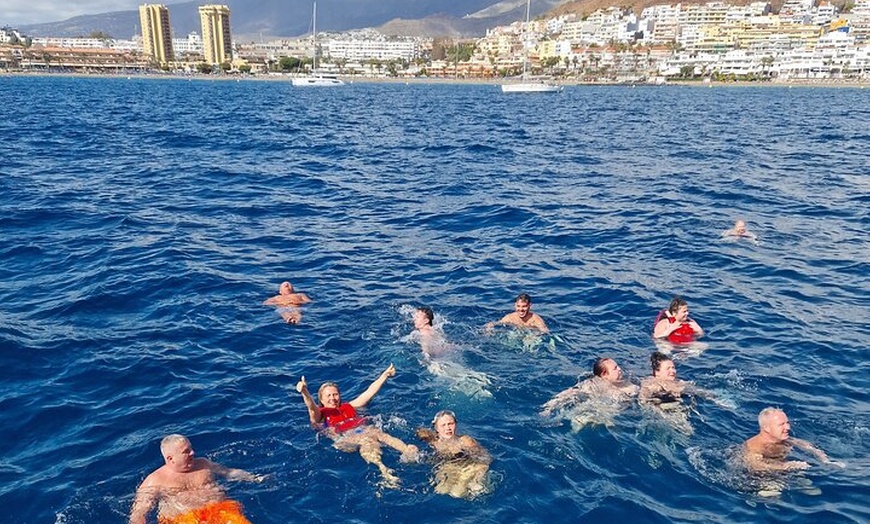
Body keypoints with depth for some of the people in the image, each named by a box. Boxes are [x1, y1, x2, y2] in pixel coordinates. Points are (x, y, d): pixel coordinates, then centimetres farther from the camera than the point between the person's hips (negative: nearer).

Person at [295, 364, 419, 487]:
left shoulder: (349, 407, 32)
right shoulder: (320, 414, 19)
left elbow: (370, 392, 29)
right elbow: (312, 407, -4)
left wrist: (385, 374, 24)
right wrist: (304, 392, -26)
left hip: (364, 430, 4)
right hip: (345, 438, -4)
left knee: (378, 433, -30)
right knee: (367, 440, -36)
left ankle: (407, 451, -50)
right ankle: (383, 469, -60)